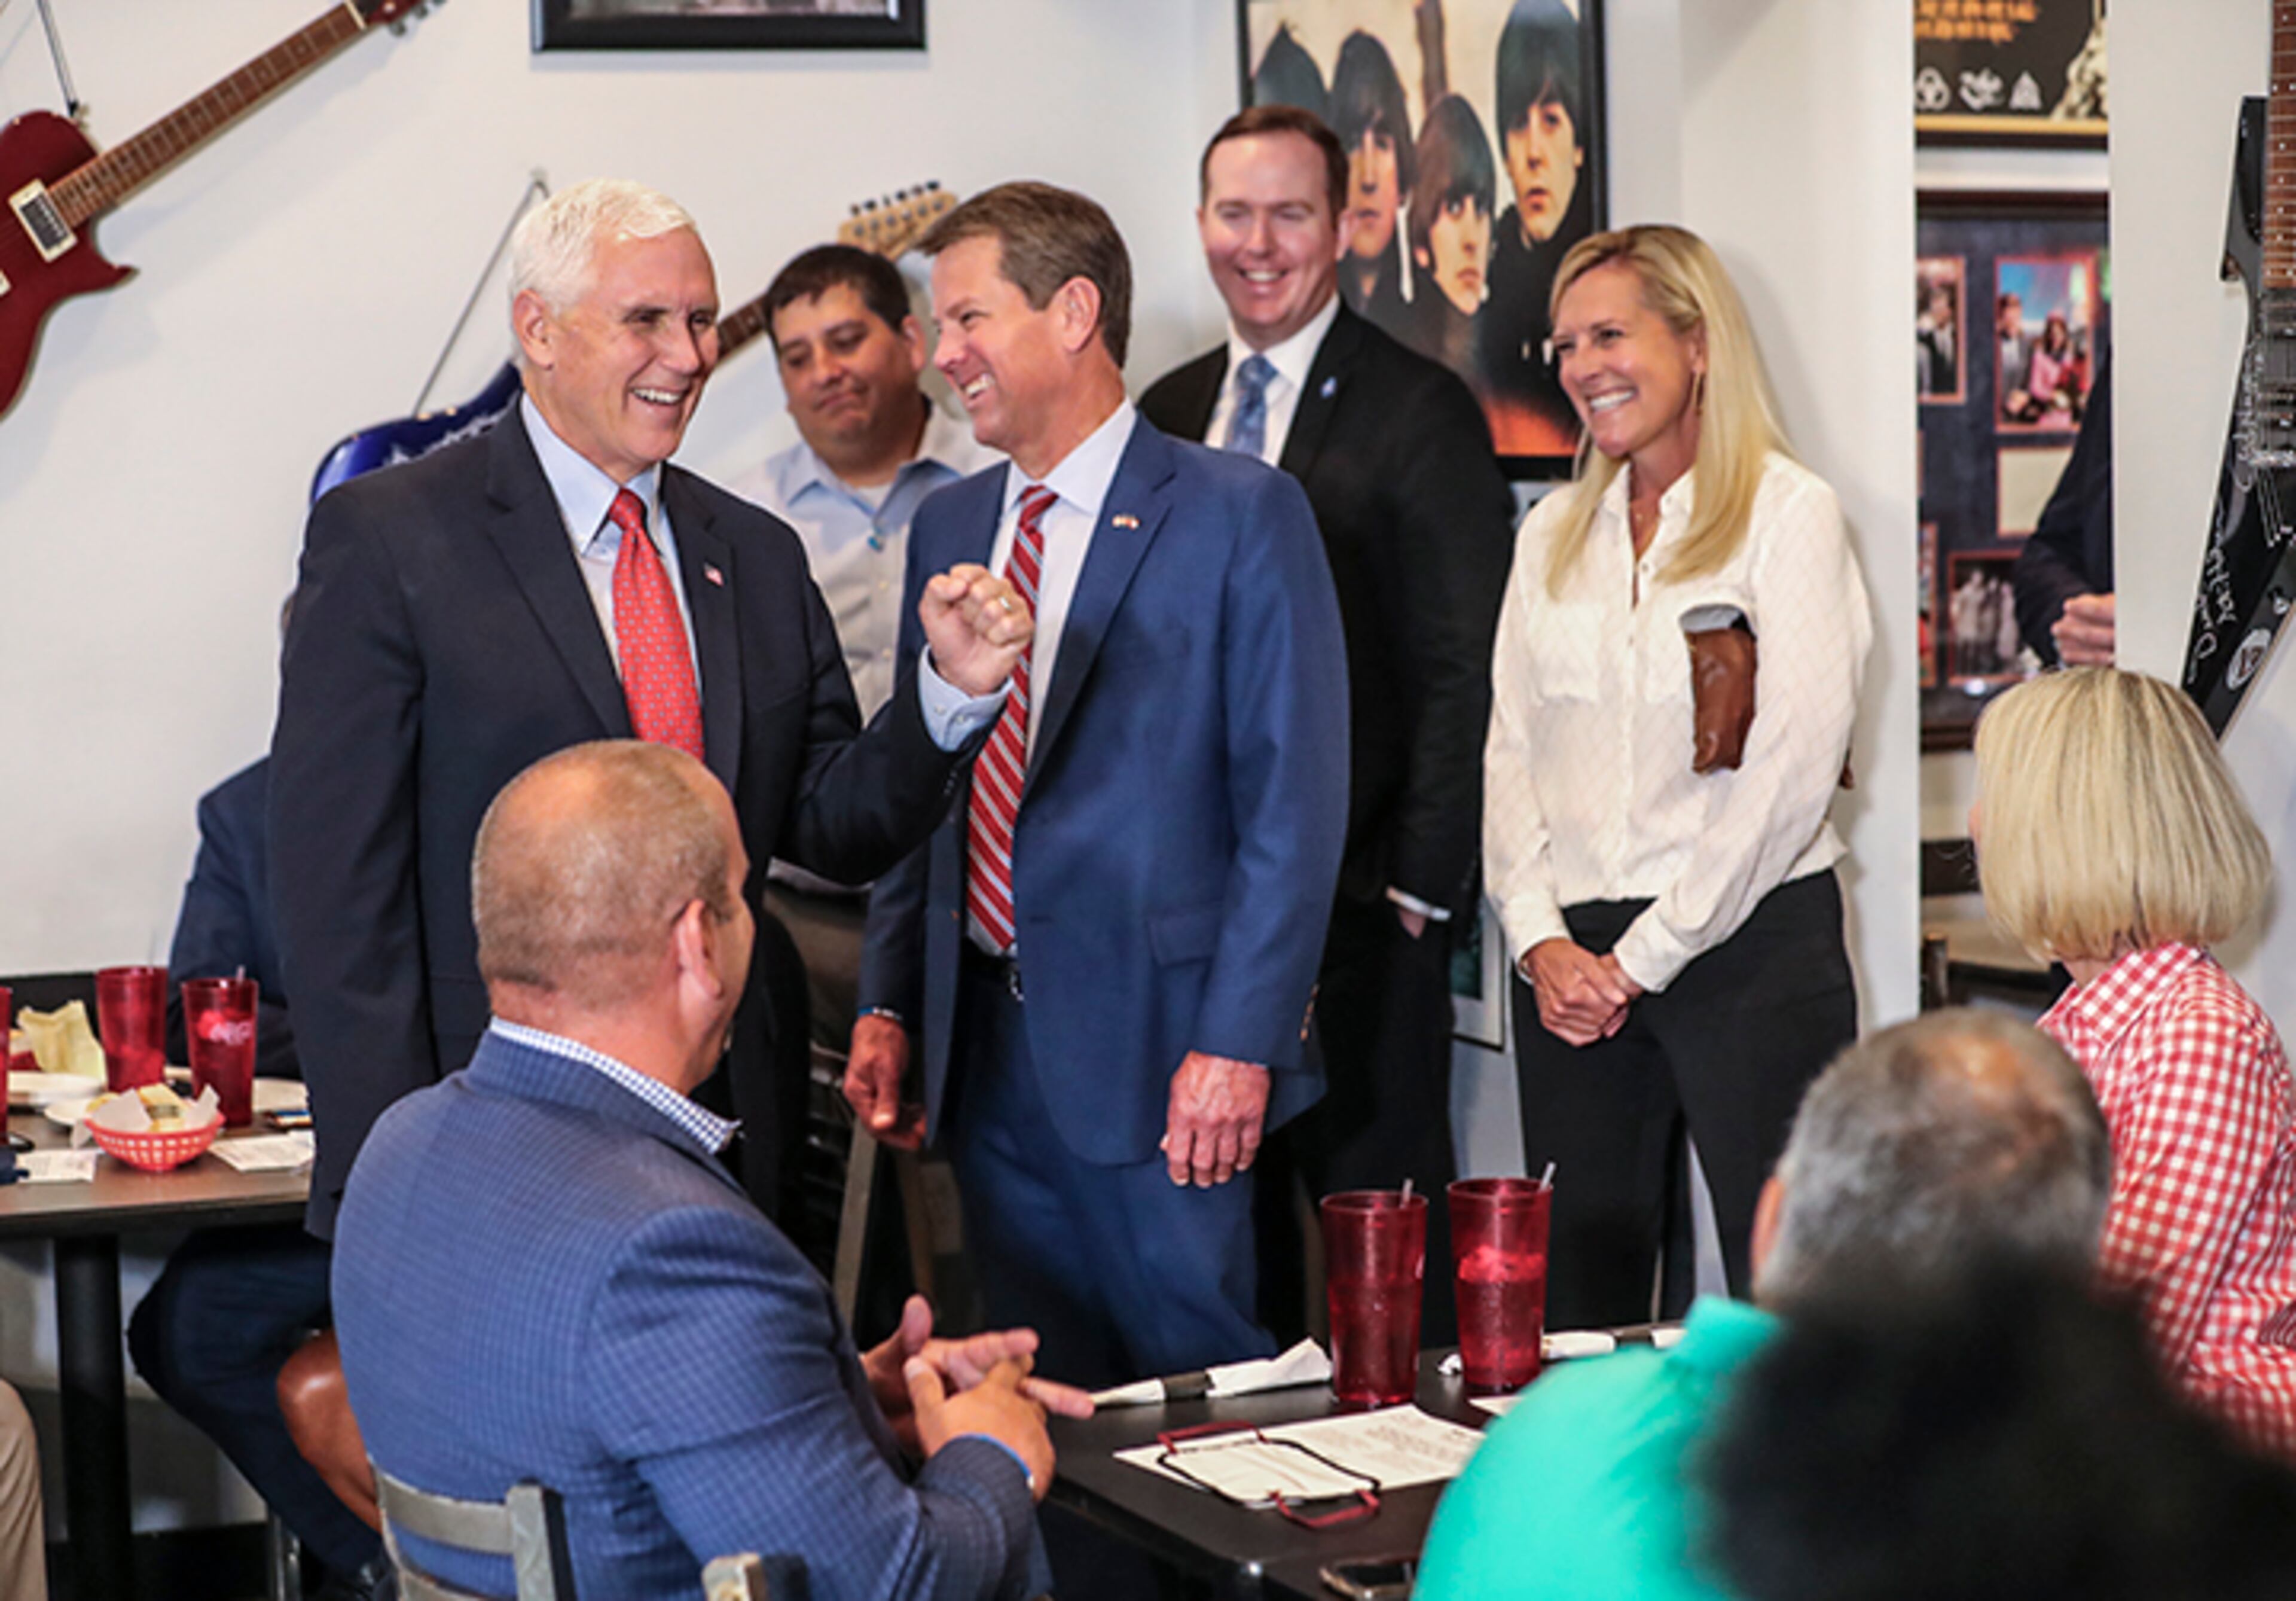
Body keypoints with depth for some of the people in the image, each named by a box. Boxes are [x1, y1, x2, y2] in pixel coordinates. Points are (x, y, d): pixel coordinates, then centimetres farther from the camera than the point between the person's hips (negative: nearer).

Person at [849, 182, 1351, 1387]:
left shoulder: (1241, 515, -6)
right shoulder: (948, 528, 14)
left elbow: (1294, 801, -10)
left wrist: (1238, 1043, -16)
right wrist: (886, 1007, 8)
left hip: (1154, 1045, -6)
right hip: (985, 1046, 6)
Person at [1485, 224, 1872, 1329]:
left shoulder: (1788, 513, -3)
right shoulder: (1553, 534, 14)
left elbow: (1791, 769, -10)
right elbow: (1510, 751, 12)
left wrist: (1644, 956, -10)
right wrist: (1540, 940, -3)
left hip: (1748, 941, -5)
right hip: (1572, 961, 5)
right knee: (1578, 1310, 7)